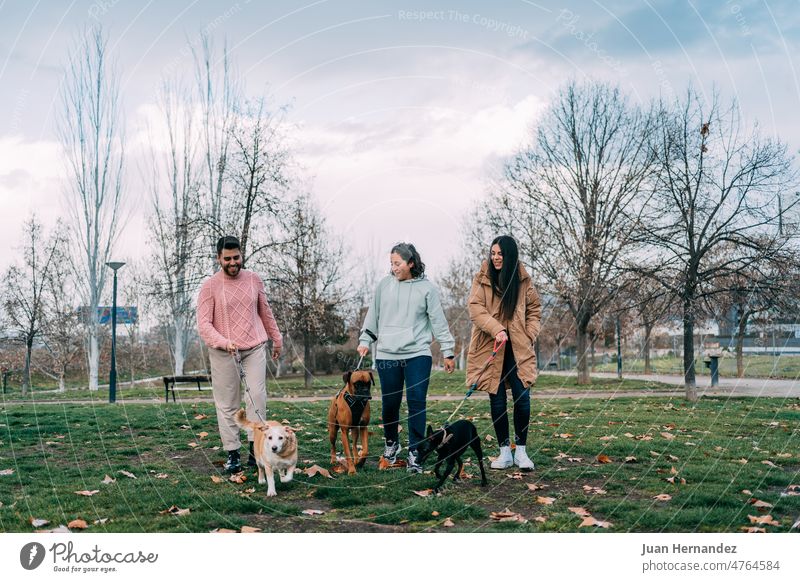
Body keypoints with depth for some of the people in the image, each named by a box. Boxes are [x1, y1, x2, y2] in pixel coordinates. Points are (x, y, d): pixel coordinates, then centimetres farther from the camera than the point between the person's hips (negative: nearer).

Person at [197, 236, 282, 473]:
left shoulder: (254, 279, 5)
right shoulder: (210, 286, -5)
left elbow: (265, 312, 19)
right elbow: (203, 324, -10)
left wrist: (276, 338, 24)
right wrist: (222, 342, -25)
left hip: (255, 347, 2)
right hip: (223, 352, -2)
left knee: (257, 395, -9)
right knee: (227, 403, 0)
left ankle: (255, 447, -8)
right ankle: (232, 453, 4)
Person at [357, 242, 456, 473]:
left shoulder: (427, 287, 0)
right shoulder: (385, 285, 5)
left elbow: (439, 322, 2)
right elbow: (373, 316, 14)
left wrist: (448, 351, 2)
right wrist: (365, 341, 10)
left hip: (418, 354, -2)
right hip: (387, 355, 2)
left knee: (417, 403, -6)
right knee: (389, 403, 7)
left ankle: (415, 451, 0)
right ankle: (391, 443, 30)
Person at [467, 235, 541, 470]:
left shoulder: (523, 280, 4)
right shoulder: (482, 279, 0)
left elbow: (534, 309, 14)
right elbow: (475, 309, -10)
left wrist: (530, 334, 0)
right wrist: (496, 329, -23)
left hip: (518, 349, 1)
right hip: (491, 348, 0)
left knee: (522, 397, -6)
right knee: (497, 399, 3)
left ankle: (521, 450, 6)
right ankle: (504, 452, 12)